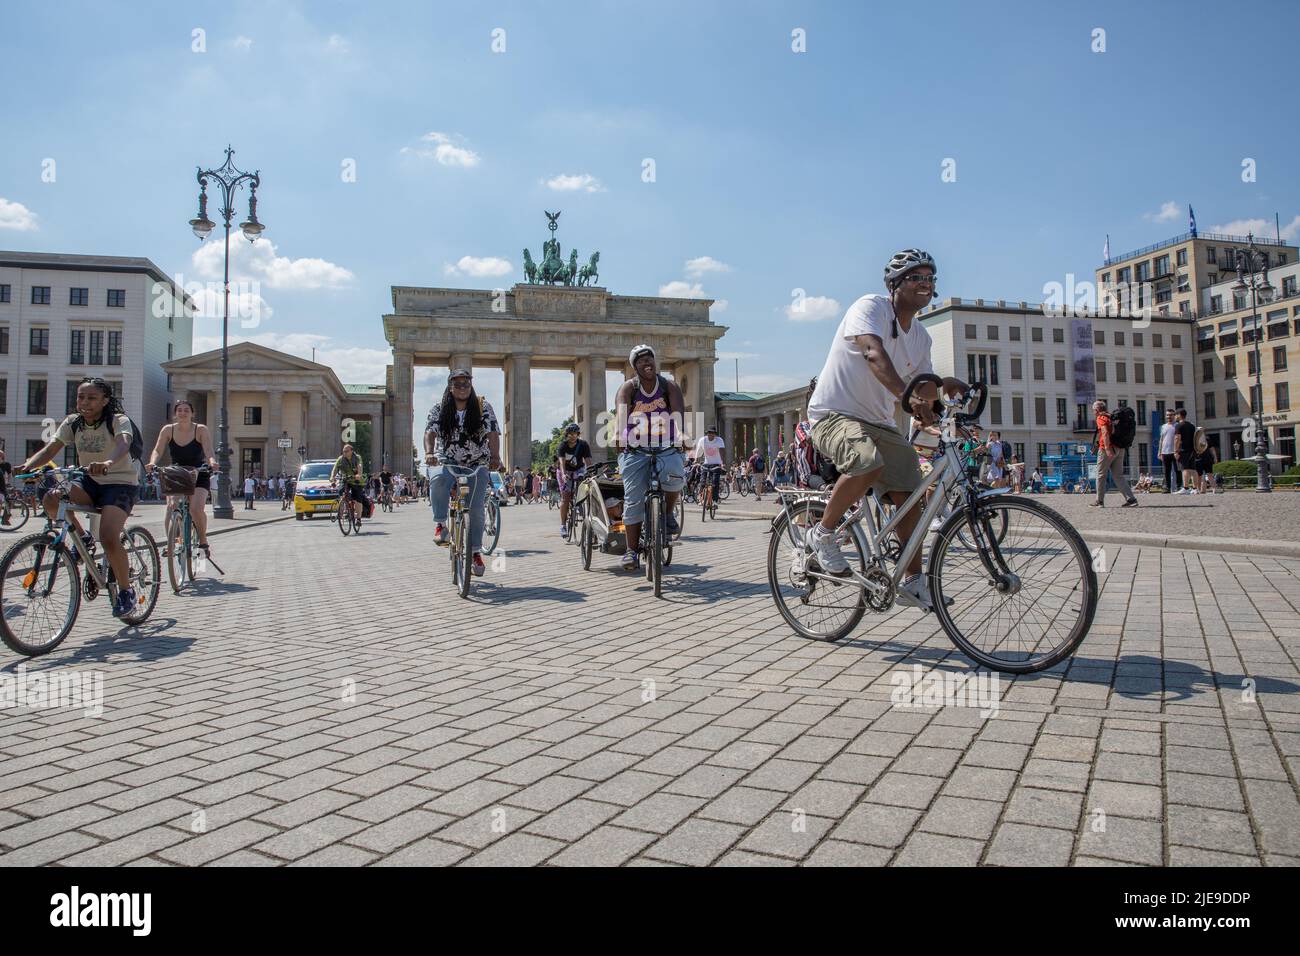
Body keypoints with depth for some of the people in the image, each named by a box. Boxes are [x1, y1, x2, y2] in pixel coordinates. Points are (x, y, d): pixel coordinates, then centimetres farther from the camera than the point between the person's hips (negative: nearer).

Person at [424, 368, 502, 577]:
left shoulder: (483, 407, -2)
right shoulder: (439, 409, 1)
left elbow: (493, 434, -13)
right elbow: (430, 432, -12)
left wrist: (495, 457, -31)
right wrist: (429, 452, -33)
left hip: (476, 466, 0)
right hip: (447, 463, 0)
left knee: (476, 510, -5)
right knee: (437, 479, -35)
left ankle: (475, 552, 12)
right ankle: (441, 525, -20)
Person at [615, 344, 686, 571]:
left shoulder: (669, 386, -2)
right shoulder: (628, 388, -3)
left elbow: (679, 413, -17)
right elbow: (622, 414, -19)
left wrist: (680, 434, -34)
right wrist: (621, 436, -36)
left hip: (666, 449, 0)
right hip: (635, 451, 0)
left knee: (675, 475, -32)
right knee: (633, 500, -7)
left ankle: (668, 514, -2)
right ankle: (632, 550, 5)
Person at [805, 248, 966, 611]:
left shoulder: (920, 336, 11)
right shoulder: (870, 307, -13)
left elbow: (923, 383, 19)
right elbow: (875, 353, -33)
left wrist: (944, 386, -6)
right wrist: (906, 394, -49)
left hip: (878, 422, 8)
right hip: (834, 414, -8)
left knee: (910, 495, 0)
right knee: (869, 462, -36)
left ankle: (914, 583, 12)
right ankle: (822, 533, -15)